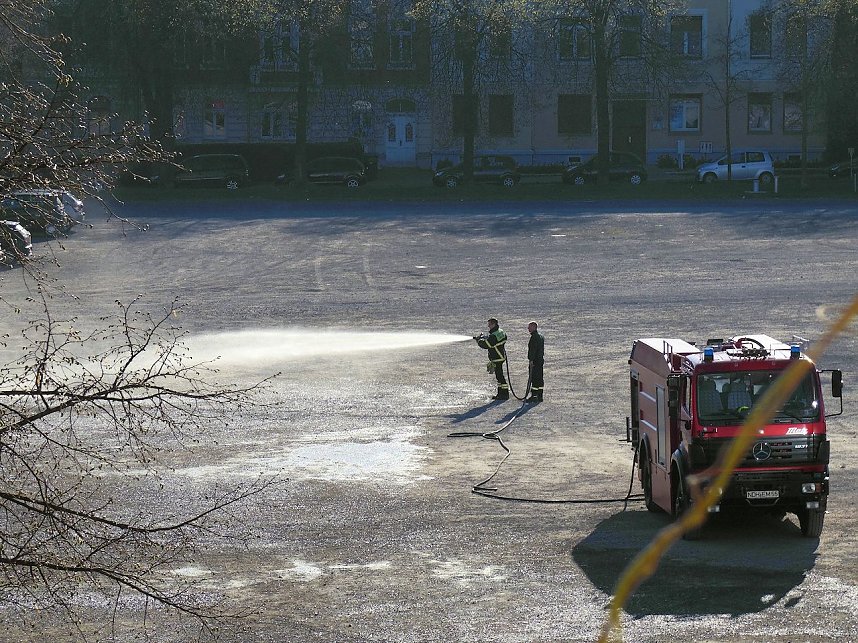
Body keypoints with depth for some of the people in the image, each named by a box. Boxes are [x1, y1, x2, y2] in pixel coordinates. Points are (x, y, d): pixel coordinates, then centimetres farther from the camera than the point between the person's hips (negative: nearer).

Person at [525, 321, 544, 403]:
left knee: (534, 378, -8)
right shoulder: (541, 337, 17)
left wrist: (531, 360, -22)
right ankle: (540, 396, 17)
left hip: (535, 361, -10)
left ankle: (533, 396, -9)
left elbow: (533, 350, -21)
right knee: (540, 378, 12)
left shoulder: (534, 337, -15)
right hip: (540, 360, 10)